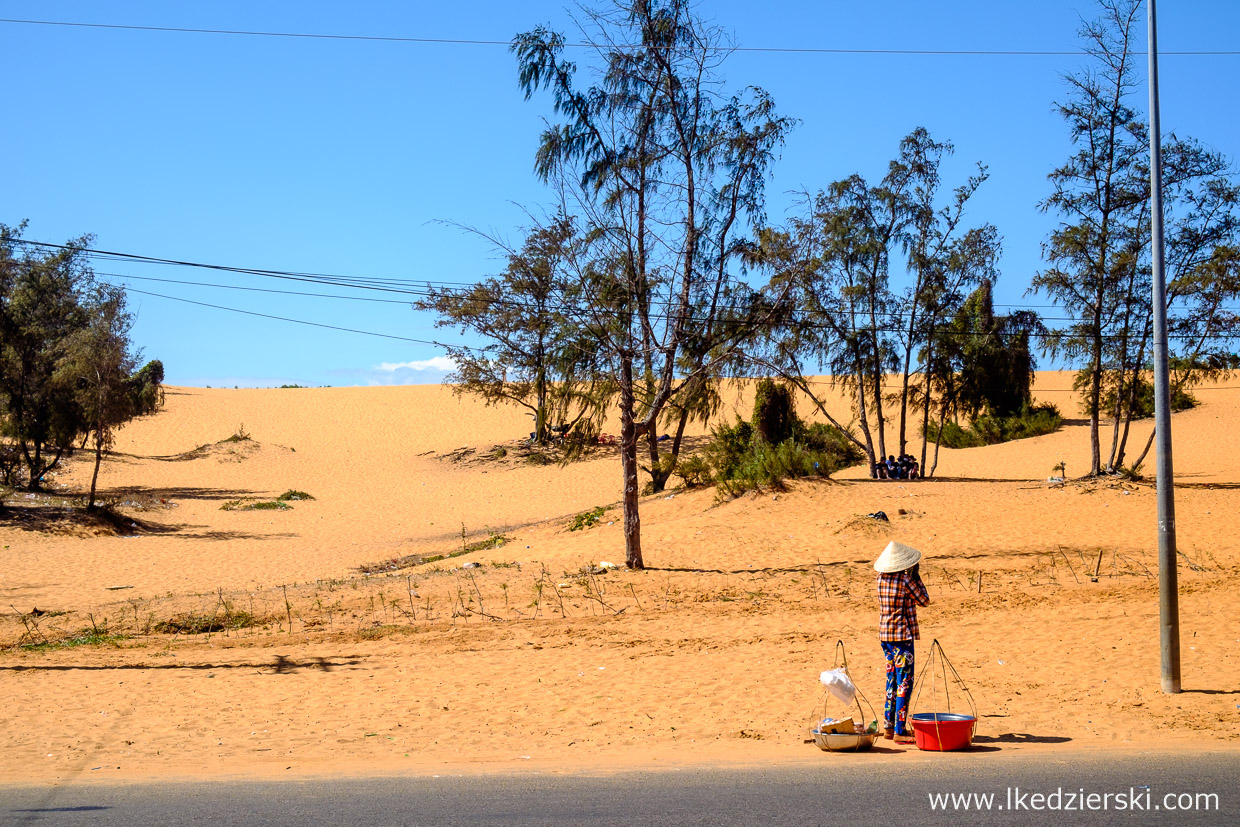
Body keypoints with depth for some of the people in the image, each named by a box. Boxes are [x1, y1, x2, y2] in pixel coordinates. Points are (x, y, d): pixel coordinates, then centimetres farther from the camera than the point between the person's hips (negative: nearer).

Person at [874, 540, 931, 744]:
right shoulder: (906, 580, -15)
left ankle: (889, 727, 22)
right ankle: (899, 732, -5)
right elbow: (924, 600, -2)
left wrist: (910, 575, 18)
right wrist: (916, 575, 2)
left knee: (892, 681, 17)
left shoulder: (881, 579, 5)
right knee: (904, 684, -4)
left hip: (885, 635, 8)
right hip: (902, 636, -8)